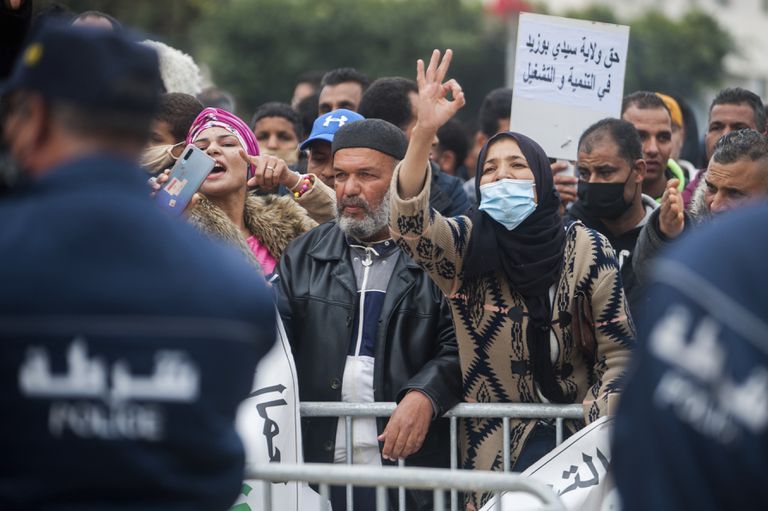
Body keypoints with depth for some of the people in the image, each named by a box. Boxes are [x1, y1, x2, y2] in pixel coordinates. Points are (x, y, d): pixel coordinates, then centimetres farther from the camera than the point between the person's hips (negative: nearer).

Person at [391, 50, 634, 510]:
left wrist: (592, 434, -16)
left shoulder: (587, 251, -3)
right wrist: (424, 131, -34)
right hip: (491, 437, 1)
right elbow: (408, 222, -22)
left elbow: (621, 355, -2)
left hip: (567, 433, -1)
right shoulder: (464, 246, -1)